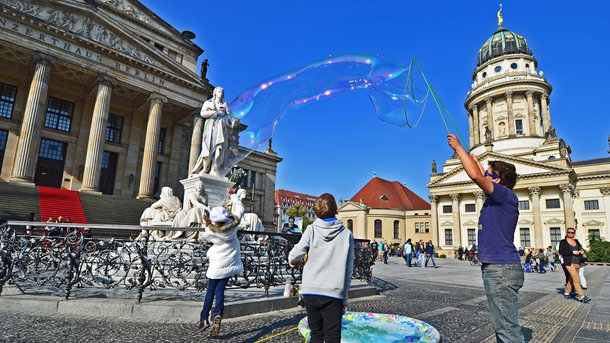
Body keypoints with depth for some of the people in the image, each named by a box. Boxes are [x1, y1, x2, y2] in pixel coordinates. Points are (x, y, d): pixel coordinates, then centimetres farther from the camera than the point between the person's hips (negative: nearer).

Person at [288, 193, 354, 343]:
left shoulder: (311, 230, 0)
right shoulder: (346, 234, 1)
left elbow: (294, 256, -12)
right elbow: (348, 270, 2)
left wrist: (294, 261, 11)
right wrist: (344, 300, 9)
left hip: (310, 292, 1)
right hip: (334, 293, -1)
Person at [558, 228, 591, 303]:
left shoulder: (576, 241, 17)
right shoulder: (563, 242, -1)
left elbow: (580, 250, 20)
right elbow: (561, 251, -9)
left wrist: (581, 252, -4)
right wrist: (573, 252, -14)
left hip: (577, 263, 6)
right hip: (569, 262, -6)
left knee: (572, 279, 11)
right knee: (576, 279, -12)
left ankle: (566, 293, 23)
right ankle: (581, 296, -12)